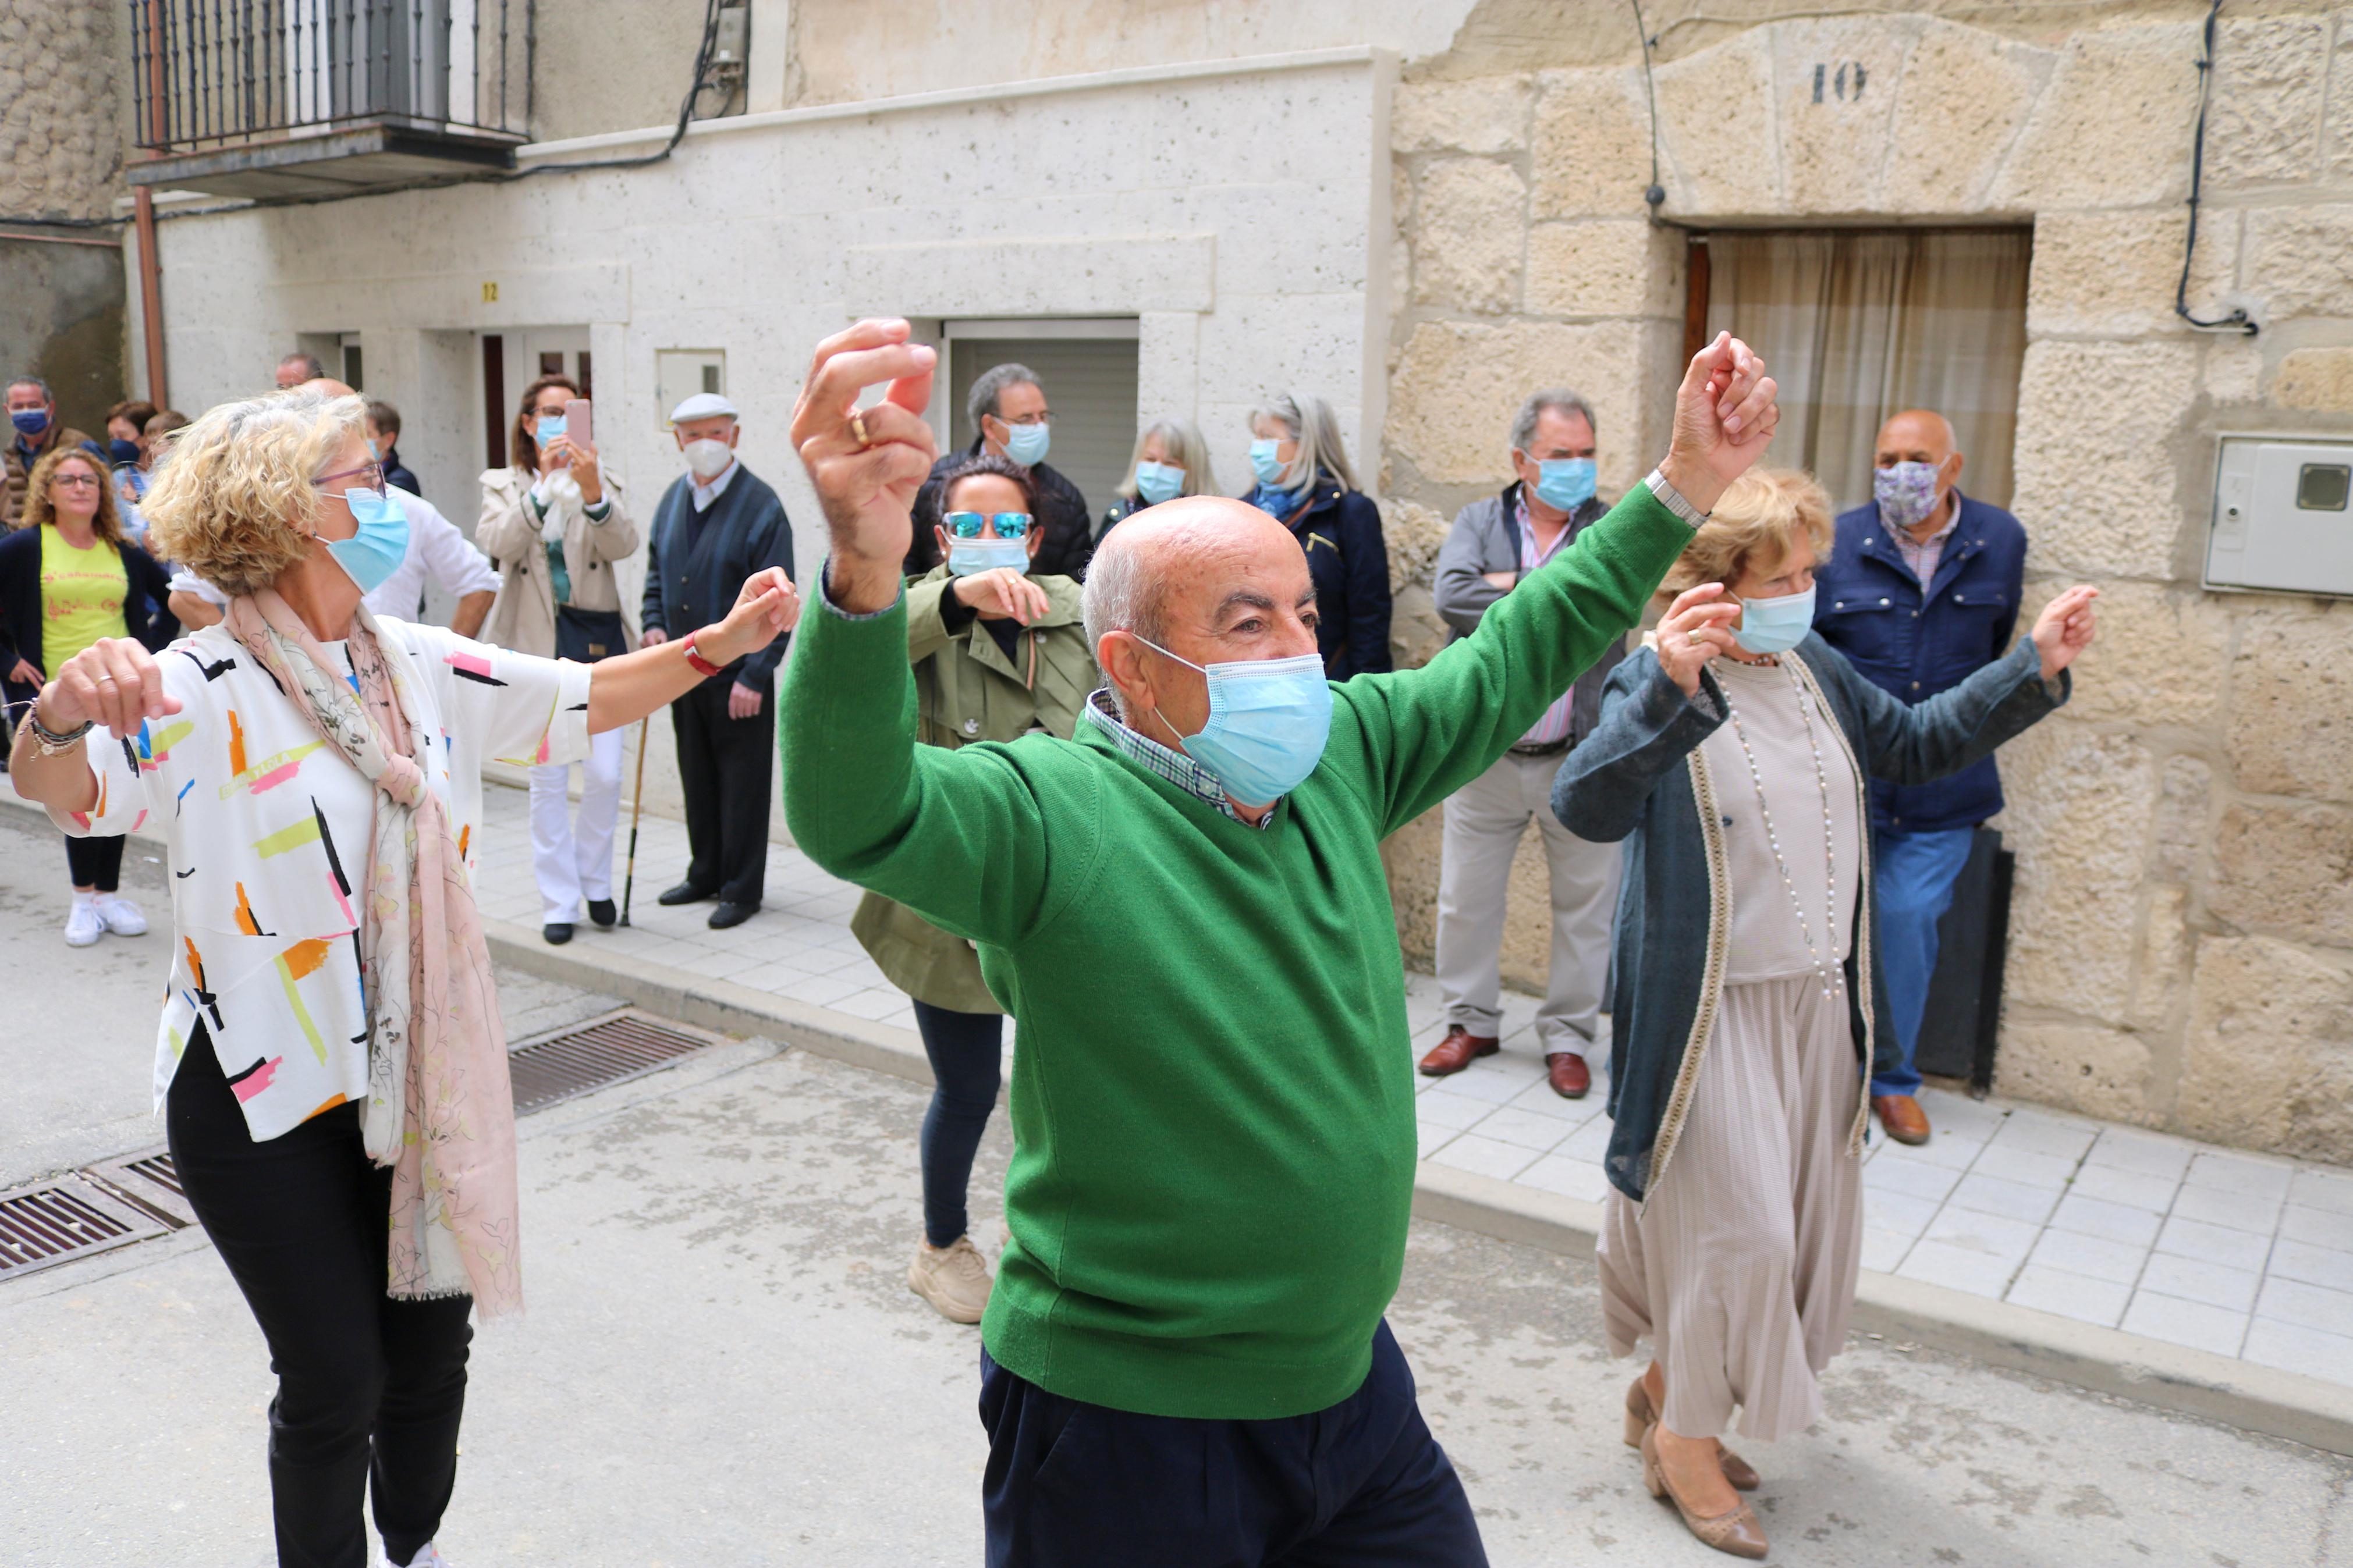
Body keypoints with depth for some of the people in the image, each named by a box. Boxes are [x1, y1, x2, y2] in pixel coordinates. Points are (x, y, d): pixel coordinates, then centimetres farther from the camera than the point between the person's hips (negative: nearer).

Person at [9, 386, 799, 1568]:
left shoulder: (417, 665, 2)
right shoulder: (206, 689, -16)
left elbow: (579, 700, 7)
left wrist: (720, 643, -5)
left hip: (413, 1072, 6)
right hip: (265, 1096, -5)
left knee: (432, 1340, 17)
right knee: (334, 1380, 5)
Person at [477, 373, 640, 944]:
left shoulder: (599, 480, 8)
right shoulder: (503, 485, 7)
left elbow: (624, 546, -11)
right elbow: (498, 542, -13)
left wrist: (591, 489, -27)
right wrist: (543, 483, -23)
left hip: (597, 638, 1)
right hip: (536, 643, 0)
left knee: (605, 775, -1)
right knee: (548, 780, 2)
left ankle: (595, 882, 22)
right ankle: (559, 902, 12)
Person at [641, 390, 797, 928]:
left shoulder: (761, 504, -12)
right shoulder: (672, 499, 8)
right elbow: (657, 570, 22)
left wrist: (755, 674, -19)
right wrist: (653, 623, 4)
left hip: (738, 675, -6)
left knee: (742, 784, 3)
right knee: (696, 778, 17)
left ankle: (742, 890, 14)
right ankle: (706, 874, 32)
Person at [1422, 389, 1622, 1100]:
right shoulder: (1479, 521, 3)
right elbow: (1453, 598, -17)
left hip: (1582, 758, -1)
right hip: (1486, 752, 1)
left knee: (1587, 904, 9)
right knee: (1466, 898, 11)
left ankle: (1567, 1034, 26)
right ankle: (1472, 1021, 30)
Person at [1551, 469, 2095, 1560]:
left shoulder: (1816, 671, 5)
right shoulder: (1656, 685, -19)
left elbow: (1913, 746, 20)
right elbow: (1589, 807, -37)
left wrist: (2033, 669, 10)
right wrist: (1668, 689, -52)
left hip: (1819, 1004, 8)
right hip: (1710, 1011, -8)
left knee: (1798, 1221, 16)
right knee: (1735, 1224, -2)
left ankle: (1666, 1388, 36)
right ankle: (1686, 1442, 21)